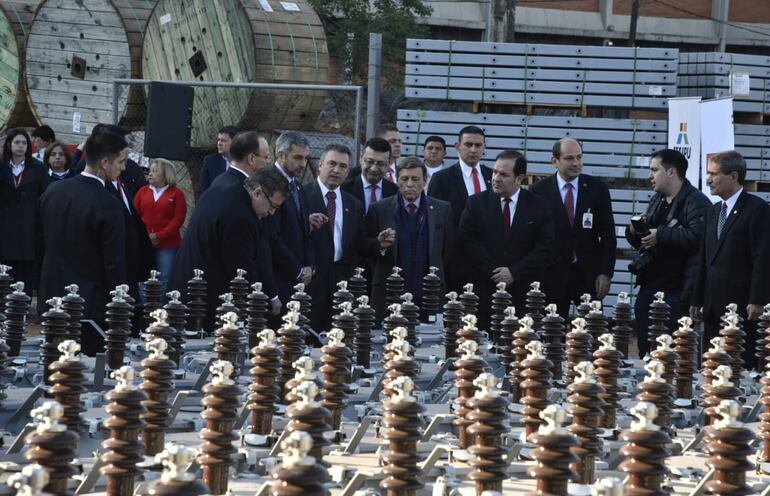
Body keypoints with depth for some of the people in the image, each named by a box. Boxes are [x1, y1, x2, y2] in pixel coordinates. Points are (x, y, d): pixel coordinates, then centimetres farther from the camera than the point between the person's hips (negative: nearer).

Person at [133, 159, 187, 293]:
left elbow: (178, 219, -6)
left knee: (165, 282, -1)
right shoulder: (143, 191, 12)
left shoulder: (176, 193, 2)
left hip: (167, 245, -3)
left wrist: (159, 236, -14)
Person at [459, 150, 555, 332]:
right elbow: (467, 241, -2)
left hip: (523, 293, 0)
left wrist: (514, 273, -10)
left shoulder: (538, 207, 5)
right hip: (484, 291, 0)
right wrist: (494, 271, -10)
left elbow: (545, 249, -1)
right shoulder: (477, 203, 6)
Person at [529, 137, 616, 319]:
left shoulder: (597, 188, 4)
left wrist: (606, 273, -2)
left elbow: (608, 234, 5)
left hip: (589, 275, 1)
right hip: (552, 275, -1)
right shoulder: (539, 191, 0)